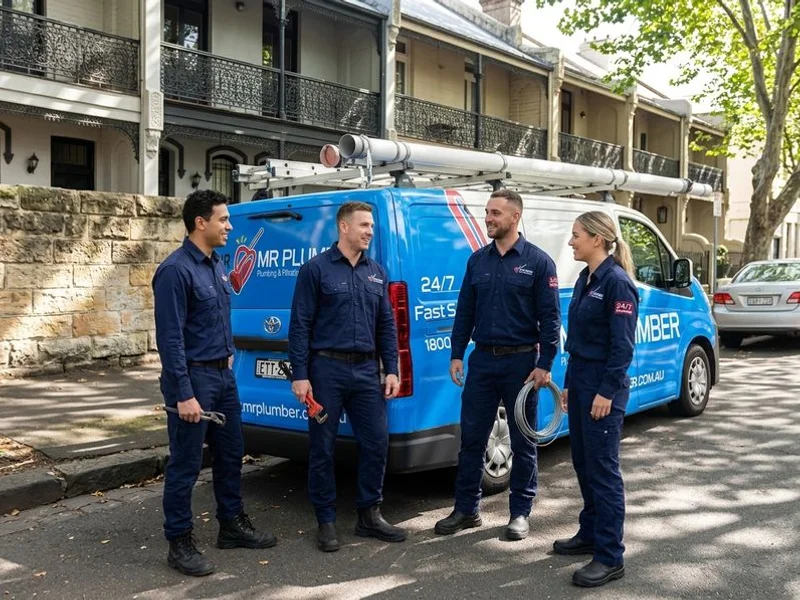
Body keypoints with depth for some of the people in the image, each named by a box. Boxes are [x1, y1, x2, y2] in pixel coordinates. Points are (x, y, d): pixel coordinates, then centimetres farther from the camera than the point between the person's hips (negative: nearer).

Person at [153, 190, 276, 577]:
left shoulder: (216, 265, 10)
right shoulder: (176, 270, -17)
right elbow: (170, 338, -20)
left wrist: (228, 352, 15)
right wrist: (184, 394, -22)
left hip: (224, 374, 9)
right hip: (193, 377, -9)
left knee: (230, 455, 17)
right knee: (185, 464, 1)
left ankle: (232, 526, 31)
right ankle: (180, 544, 14)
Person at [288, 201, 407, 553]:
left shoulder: (376, 272, 12)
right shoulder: (316, 269, -3)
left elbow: (386, 325, 14)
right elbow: (300, 325, -6)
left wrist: (392, 370, 7)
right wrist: (300, 375, -11)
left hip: (367, 370, 5)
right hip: (327, 369, -4)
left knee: (376, 442, 5)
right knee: (322, 448, 4)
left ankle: (369, 516, 21)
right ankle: (326, 522, 17)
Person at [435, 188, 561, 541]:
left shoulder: (538, 261, -5)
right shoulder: (477, 261, 8)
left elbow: (550, 317, -6)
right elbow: (464, 312, 10)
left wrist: (545, 364, -12)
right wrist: (457, 355, 5)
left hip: (521, 360, -4)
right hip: (482, 359, 4)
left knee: (523, 441, 7)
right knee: (471, 436, 8)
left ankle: (520, 513, 20)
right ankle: (466, 509, 20)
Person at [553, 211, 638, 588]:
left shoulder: (617, 282, -15)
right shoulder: (586, 279, 12)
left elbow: (623, 346, -18)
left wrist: (607, 392, -19)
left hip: (603, 386, -9)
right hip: (580, 379, 9)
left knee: (602, 468, -4)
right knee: (583, 462, 16)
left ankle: (610, 557, 4)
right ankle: (590, 534, 30)